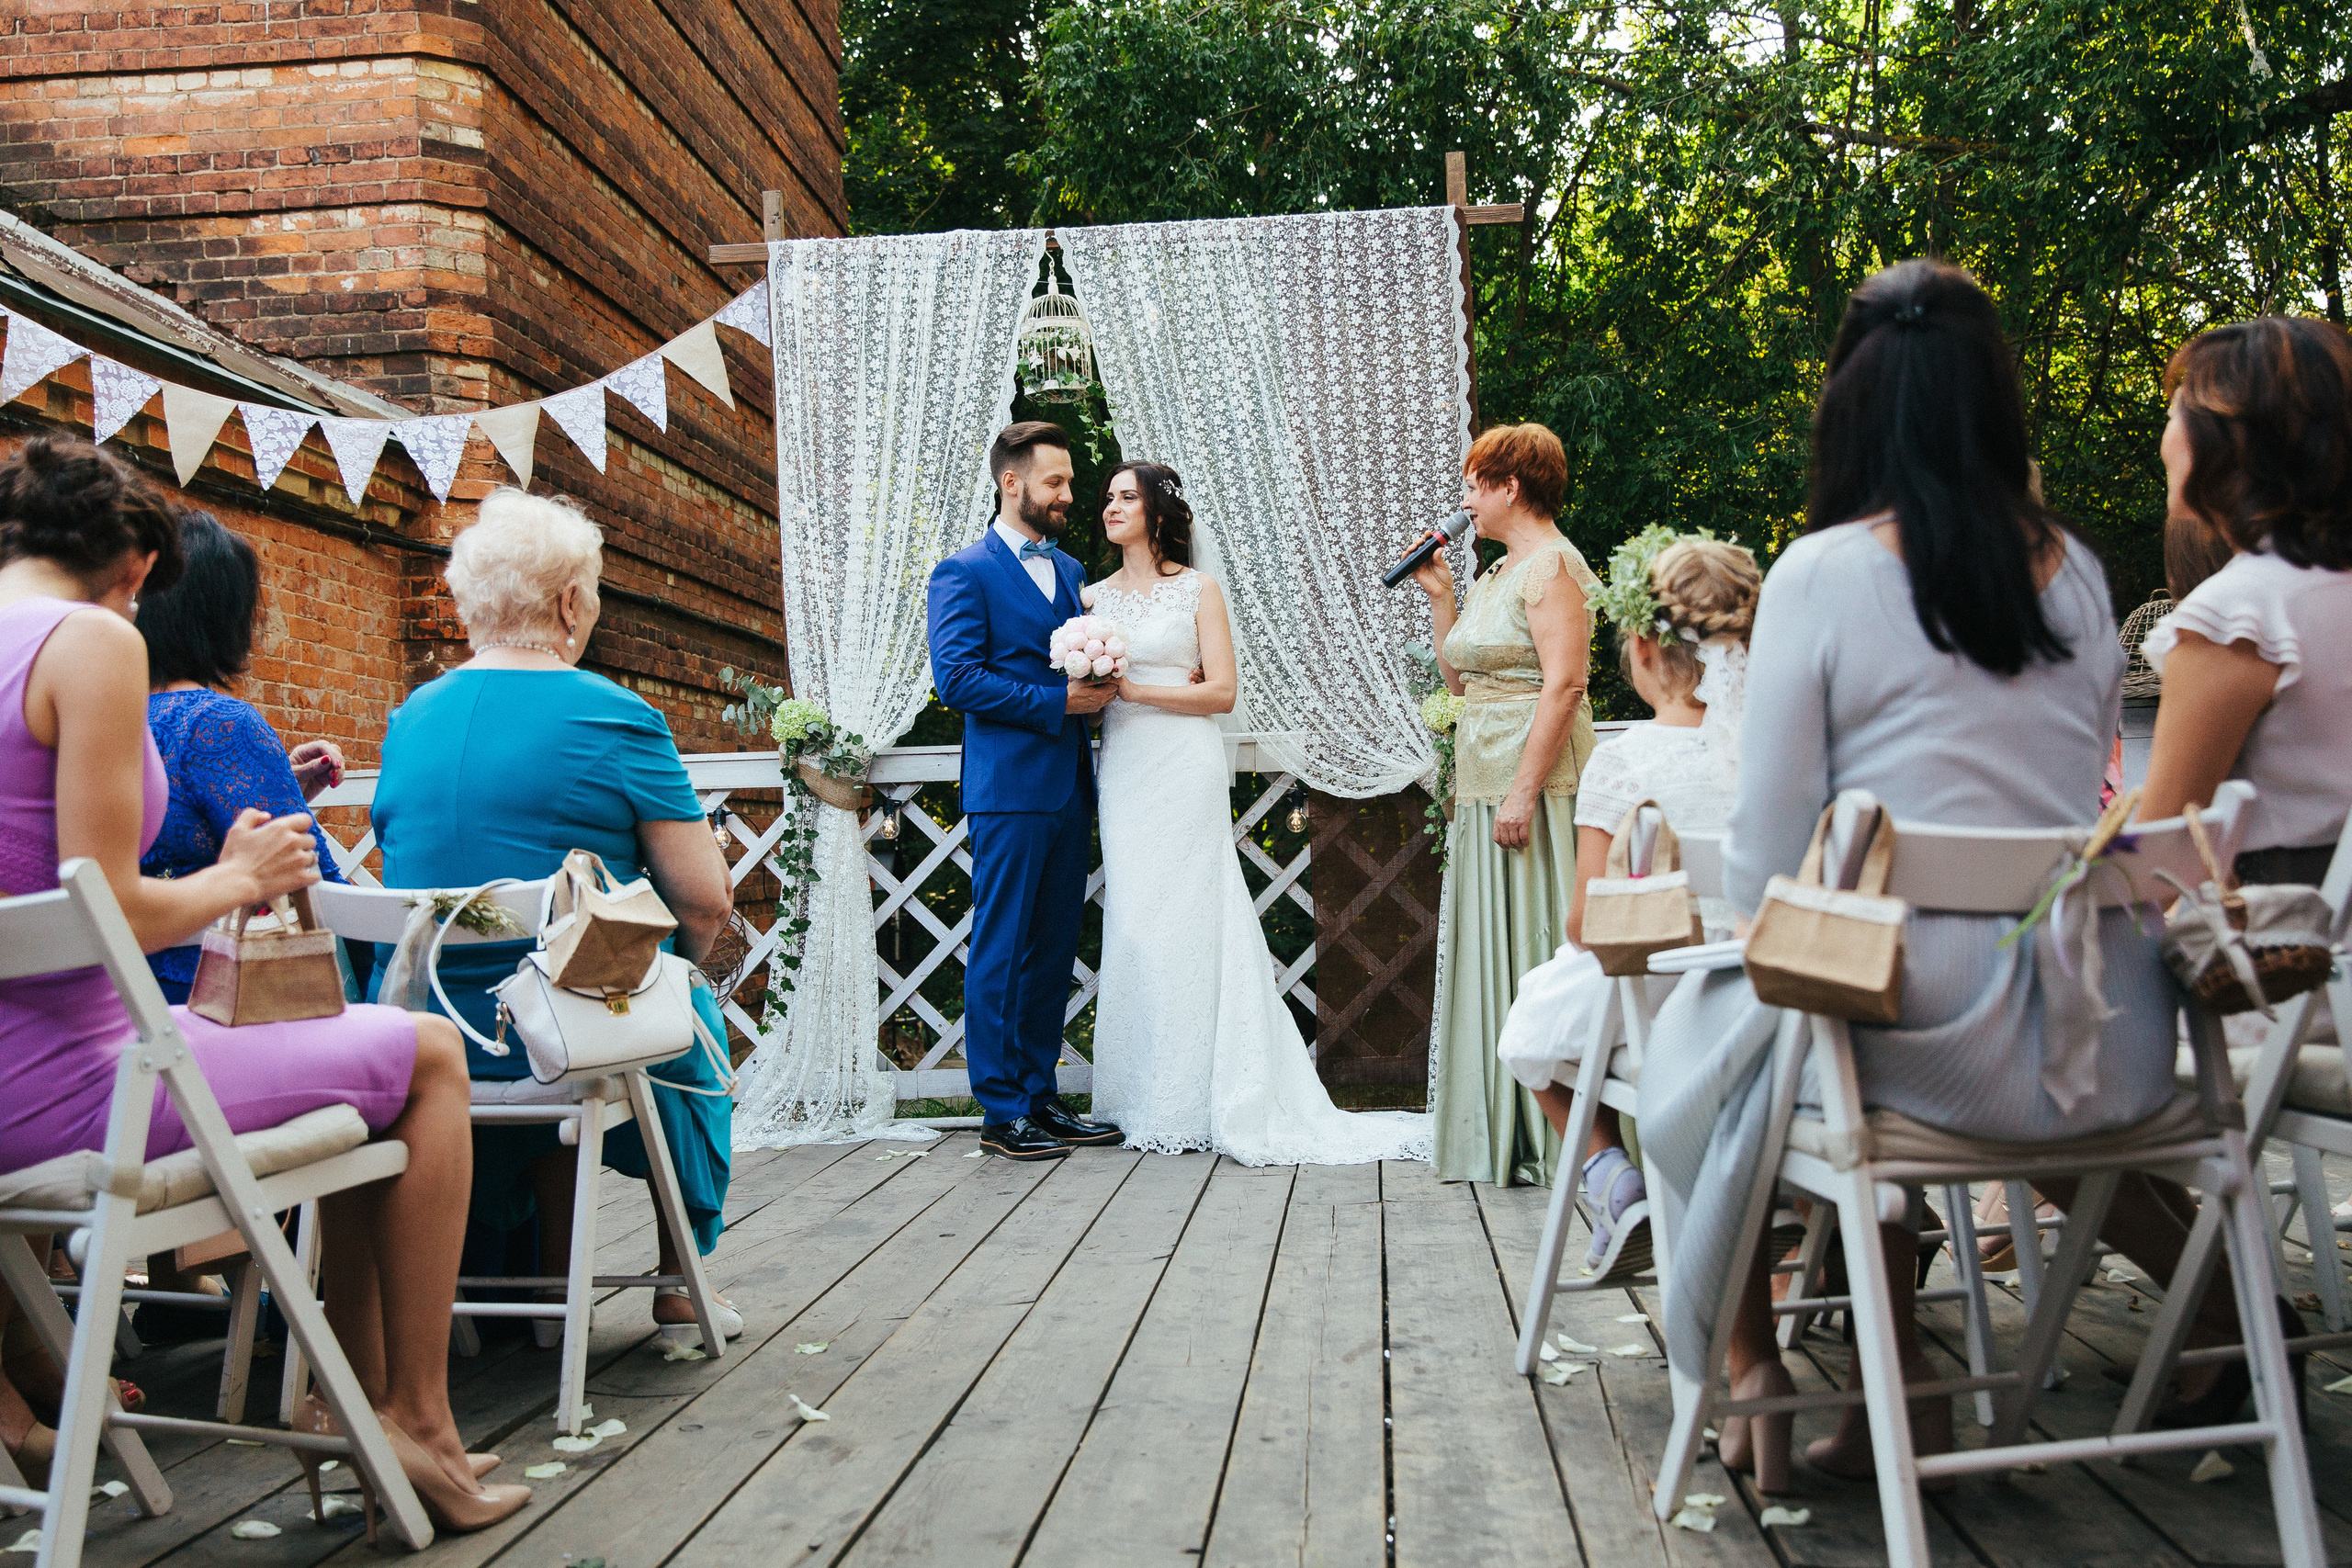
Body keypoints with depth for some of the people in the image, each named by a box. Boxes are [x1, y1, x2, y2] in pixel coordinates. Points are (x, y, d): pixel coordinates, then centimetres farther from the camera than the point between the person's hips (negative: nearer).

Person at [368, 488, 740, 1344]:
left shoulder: (410, 718, 7)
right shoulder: (615, 718, -10)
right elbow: (706, 898, -12)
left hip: (422, 1043, 5)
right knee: (692, 1011, 25)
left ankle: (552, 1282, 33)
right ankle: (679, 1286, 30)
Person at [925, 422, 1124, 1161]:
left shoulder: (1070, 569, 18)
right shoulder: (963, 572, -5)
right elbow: (957, 679, -14)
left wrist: (1099, 685, -1)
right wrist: (1057, 700, -16)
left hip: (1069, 787, 7)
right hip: (1009, 788, -7)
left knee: (1053, 952, 11)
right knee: (1001, 953, -2)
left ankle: (1041, 1098, 19)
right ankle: (1002, 1113, 4)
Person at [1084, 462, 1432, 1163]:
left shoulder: (1197, 589, 2)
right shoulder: (1095, 597, 14)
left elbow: (1221, 691, -5)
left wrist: (1133, 689, -12)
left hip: (1184, 771, -4)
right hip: (1123, 771, 4)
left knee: (1184, 924, -6)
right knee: (1133, 926, 1)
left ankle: (1191, 1104, 1)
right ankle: (1148, 1099, 8)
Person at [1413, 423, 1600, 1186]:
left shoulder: (1552, 564, -10)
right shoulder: (1496, 575, 19)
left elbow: (1562, 685, -19)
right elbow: (1459, 677, 20)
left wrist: (1524, 792, -23)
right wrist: (1439, 597, 14)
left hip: (1533, 780, -10)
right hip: (1483, 779, 10)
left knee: (1531, 941, -5)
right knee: (1488, 946, 12)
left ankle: (1544, 1138, 3)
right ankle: (1498, 1129, 21)